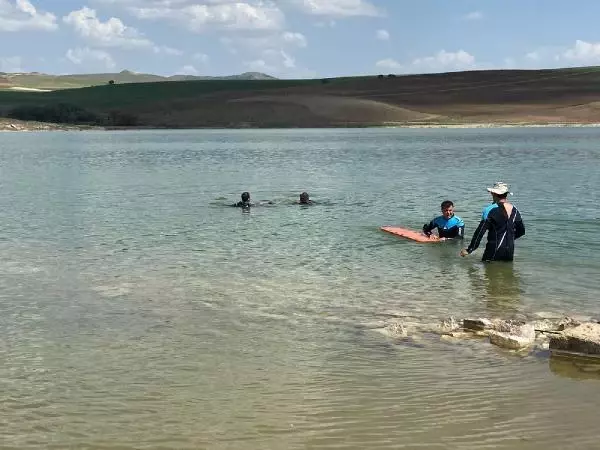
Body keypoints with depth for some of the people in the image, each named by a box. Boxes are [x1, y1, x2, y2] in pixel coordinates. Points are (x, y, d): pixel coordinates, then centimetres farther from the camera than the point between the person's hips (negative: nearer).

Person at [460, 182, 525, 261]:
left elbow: (480, 232, -12)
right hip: (510, 252, 6)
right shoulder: (514, 210, 6)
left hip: (494, 251, -6)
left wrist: (469, 250, -7)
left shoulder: (491, 210, -12)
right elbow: (521, 231, 17)